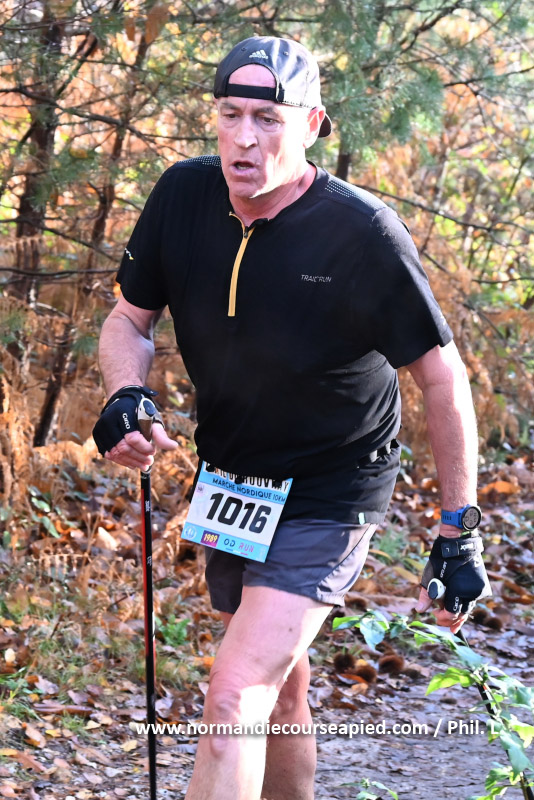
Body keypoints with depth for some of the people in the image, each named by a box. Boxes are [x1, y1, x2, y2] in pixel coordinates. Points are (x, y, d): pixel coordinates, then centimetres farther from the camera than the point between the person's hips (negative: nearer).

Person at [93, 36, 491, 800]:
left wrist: (459, 530, -12)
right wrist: (125, 397, -19)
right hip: (230, 479, 6)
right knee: (279, 681, 22)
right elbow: (130, 318, 4)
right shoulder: (184, 195, -10)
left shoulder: (364, 234, -23)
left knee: (234, 704, -18)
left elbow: (442, 375, -14)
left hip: (328, 498, -6)